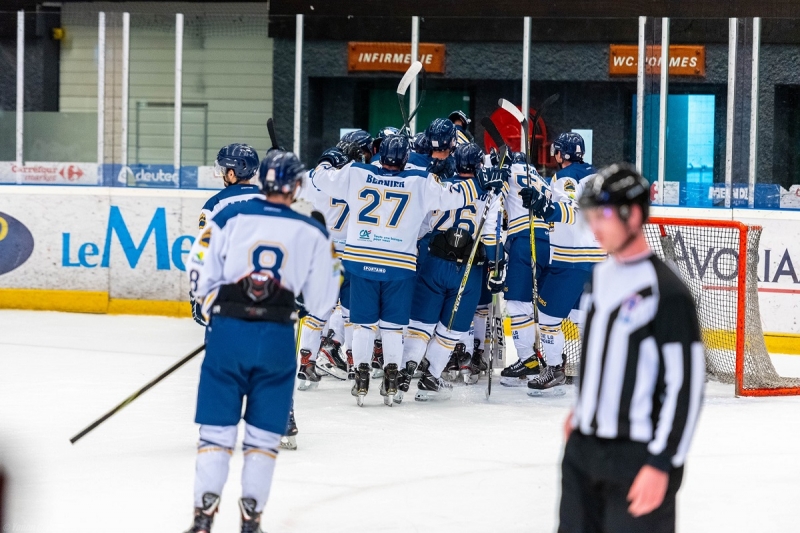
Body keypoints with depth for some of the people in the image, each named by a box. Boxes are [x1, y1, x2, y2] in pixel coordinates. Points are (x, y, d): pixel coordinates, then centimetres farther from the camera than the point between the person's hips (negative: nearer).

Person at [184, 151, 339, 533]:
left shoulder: (229, 217, 1)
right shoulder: (312, 232, 4)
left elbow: (201, 276, 3)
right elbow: (321, 299, 6)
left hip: (228, 331, 0)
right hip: (277, 339, 0)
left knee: (216, 428, 7)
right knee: (264, 434, 10)